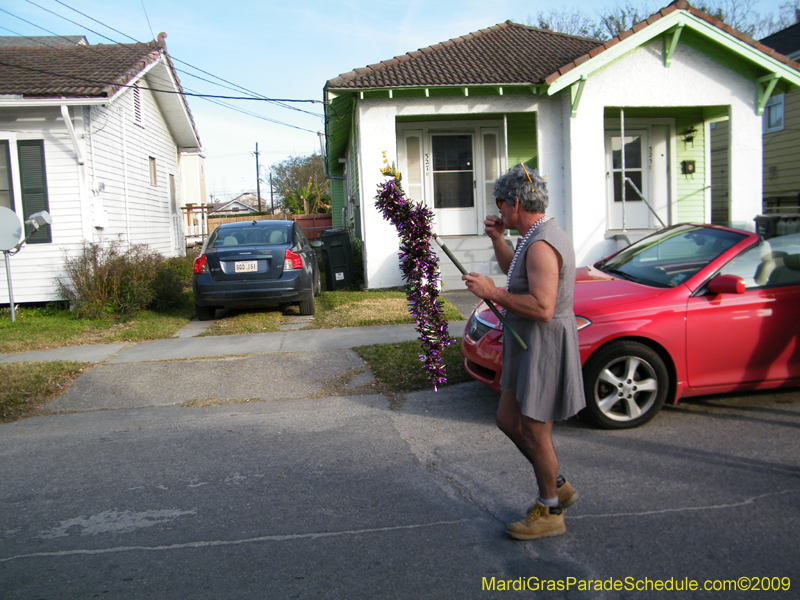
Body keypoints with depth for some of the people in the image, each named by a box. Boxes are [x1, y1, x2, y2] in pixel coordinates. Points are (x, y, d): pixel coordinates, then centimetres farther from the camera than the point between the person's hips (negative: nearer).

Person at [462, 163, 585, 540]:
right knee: (508, 420, 18)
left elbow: (542, 309, -32)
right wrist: (497, 239, 17)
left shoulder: (541, 245, -23)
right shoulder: (540, 236, 11)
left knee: (535, 434, 2)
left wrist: (491, 292, -26)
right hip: (527, 346, 11)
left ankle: (550, 514, 21)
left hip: (544, 349, -11)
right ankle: (557, 486, 33)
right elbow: (517, 274, 30)